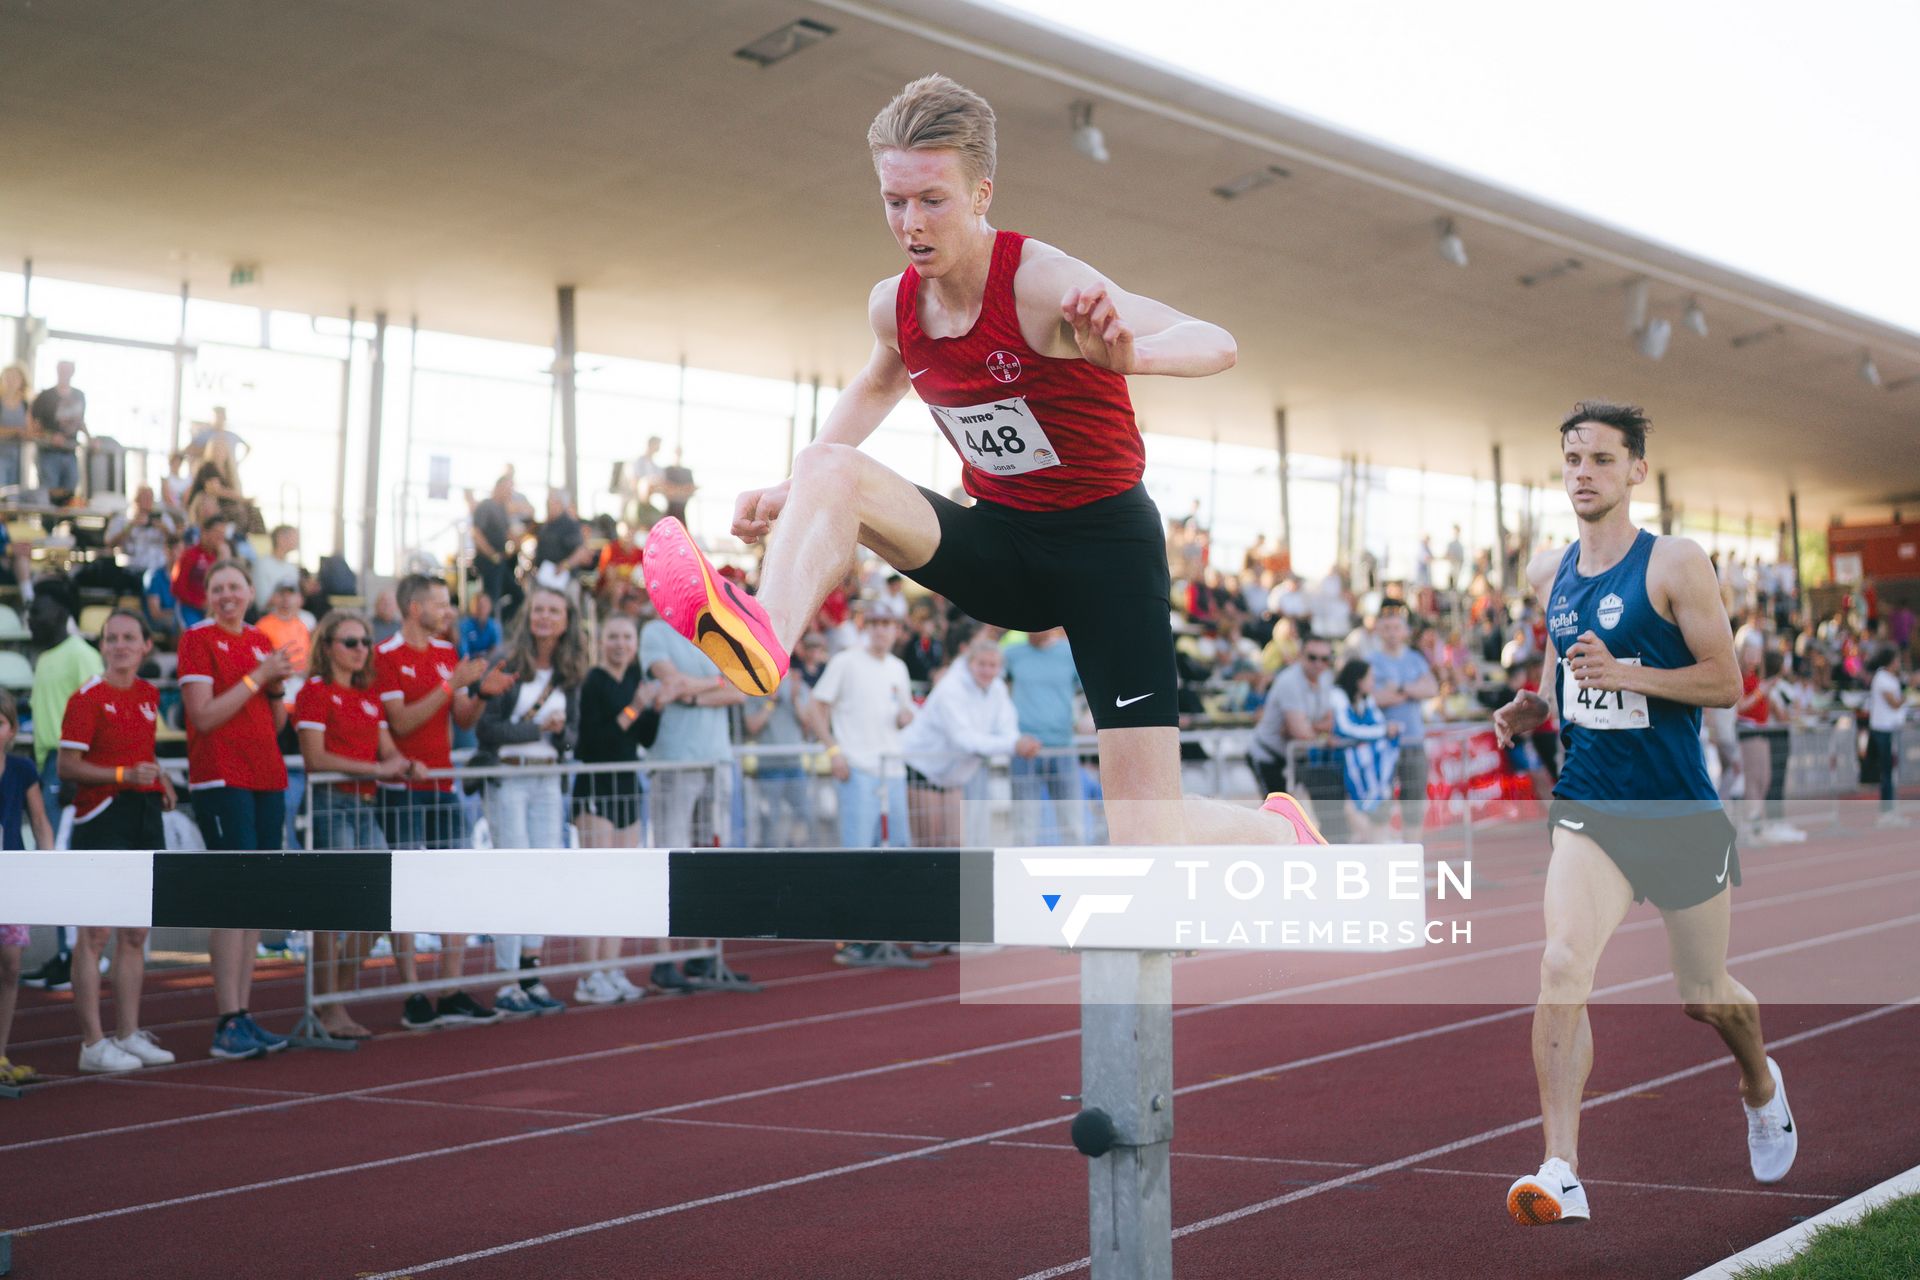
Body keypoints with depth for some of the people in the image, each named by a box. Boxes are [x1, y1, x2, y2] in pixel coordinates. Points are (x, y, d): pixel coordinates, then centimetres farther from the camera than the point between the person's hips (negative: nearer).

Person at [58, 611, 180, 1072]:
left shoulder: (149, 695, 12)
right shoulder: (87, 697, -8)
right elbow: (67, 767, -13)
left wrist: (159, 778, 10)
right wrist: (124, 775, -22)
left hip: (145, 815, 7)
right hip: (100, 816, -7)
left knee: (135, 933, 10)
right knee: (95, 932, -5)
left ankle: (128, 1034, 19)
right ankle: (93, 1044, -1)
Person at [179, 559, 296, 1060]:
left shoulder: (262, 641, 16)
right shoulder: (197, 639, -3)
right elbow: (203, 716, -13)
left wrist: (278, 688, -1)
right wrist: (257, 676, -13)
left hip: (267, 779, 7)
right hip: (221, 780, -7)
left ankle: (243, 1014, 12)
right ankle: (228, 1022, -7)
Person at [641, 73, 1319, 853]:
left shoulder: (1042, 284, -22)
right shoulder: (893, 305, -2)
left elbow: (1216, 345, -33)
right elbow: (877, 387, 22)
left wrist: (1130, 353, -55)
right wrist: (791, 491, 10)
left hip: (1106, 542, -5)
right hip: (998, 544, 5)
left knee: (1149, 844, -11)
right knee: (828, 470, -22)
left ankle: (1282, 832, 22)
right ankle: (763, 638, -46)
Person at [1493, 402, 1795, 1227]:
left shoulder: (1676, 564, -8)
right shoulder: (1547, 573, 7)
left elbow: (1725, 683, -10)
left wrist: (1624, 674, -24)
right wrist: (1533, 712, 2)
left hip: (1680, 812, -3)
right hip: (1587, 808, 3)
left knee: (1705, 996, 13)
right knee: (1562, 965, -20)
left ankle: (1761, 1088, 48)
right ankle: (1561, 1174, -19)